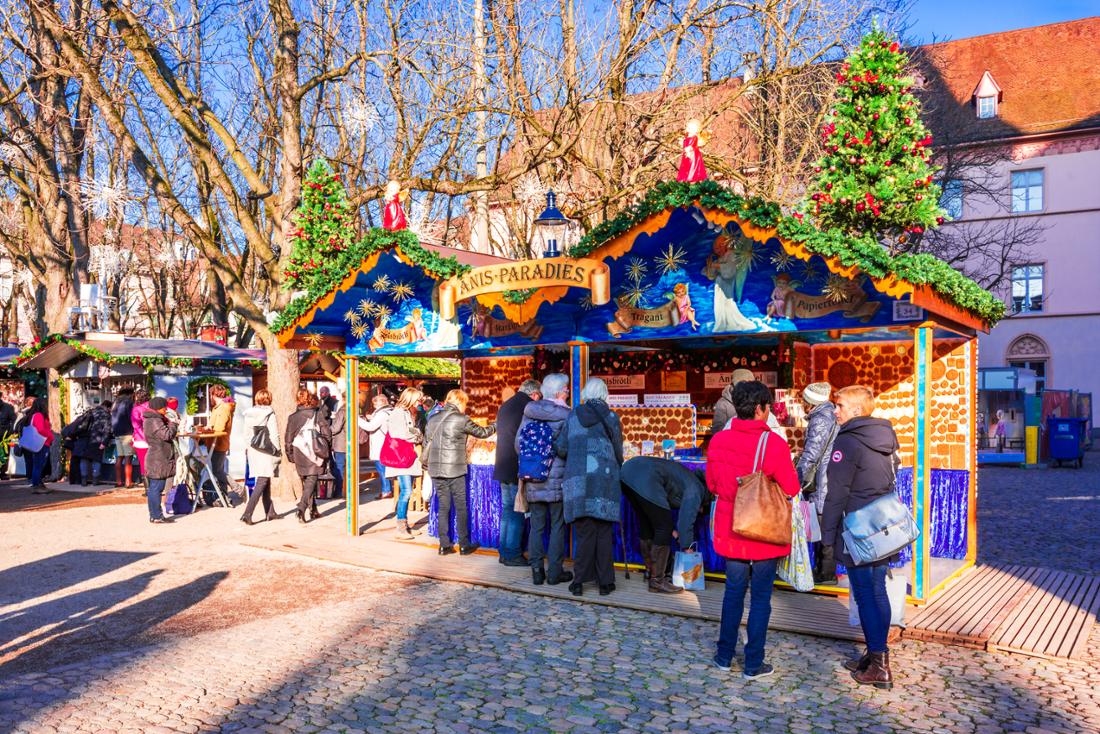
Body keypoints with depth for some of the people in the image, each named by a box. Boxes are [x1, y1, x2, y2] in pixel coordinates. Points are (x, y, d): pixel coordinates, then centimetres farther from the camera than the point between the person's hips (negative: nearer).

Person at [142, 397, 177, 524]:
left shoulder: (152, 420, 16)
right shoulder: (154, 421, -17)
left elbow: (164, 435, 22)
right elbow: (168, 434, -23)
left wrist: (168, 423, 9)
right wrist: (172, 424, -7)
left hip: (155, 460, 11)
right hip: (158, 460, -11)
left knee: (154, 488, 14)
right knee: (156, 488, -7)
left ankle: (154, 514, 20)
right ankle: (157, 516, -4)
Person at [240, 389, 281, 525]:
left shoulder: (248, 414, 6)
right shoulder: (269, 414, -10)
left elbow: (247, 434, 10)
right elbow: (274, 435, -10)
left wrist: (247, 448, 18)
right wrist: (277, 451, -3)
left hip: (253, 451, 6)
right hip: (266, 451, -6)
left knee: (266, 482, 16)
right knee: (262, 482, -5)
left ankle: (270, 512, 23)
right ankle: (247, 514, -15)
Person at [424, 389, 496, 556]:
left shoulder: (433, 419, 9)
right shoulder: (461, 419, -8)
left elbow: (426, 444, 13)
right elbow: (481, 432, 3)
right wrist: (496, 425, 20)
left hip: (436, 470, 5)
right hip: (455, 470, -5)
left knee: (443, 507, 11)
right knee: (461, 508, 6)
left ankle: (444, 545, 11)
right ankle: (464, 545, 11)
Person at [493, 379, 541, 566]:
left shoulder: (504, 406, 13)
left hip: (502, 467, 8)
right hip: (518, 468, -8)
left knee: (507, 509, 14)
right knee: (517, 511, -1)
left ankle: (504, 552, 18)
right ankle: (513, 554, 1)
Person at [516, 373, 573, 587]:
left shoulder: (529, 410, 3)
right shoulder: (565, 414, -9)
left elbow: (518, 441, 4)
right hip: (557, 479, -4)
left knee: (536, 526, 10)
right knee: (557, 526, 6)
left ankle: (536, 571, 13)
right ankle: (554, 572, 9)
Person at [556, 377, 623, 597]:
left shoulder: (573, 416, 7)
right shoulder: (611, 417, 4)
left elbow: (560, 448, 3)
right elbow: (618, 451, 8)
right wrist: (616, 469, 27)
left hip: (578, 480, 1)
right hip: (605, 478, -1)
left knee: (584, 531, 5)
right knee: (604, 531, 6)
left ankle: (579, 581, 7)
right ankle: (605, 582, 10)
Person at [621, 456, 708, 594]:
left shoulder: (688, 480, 32)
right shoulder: (696, 490, 7)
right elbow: (686, 520, 0)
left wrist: (671, 530, 31)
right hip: (645, 479, -10)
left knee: (646, 523, 22)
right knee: (664, 529, 1)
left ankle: (650, 571, 34)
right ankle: (657, 581, 4)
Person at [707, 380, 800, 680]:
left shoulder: (718, 441, -3)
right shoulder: (774, 444, -17)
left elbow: (712, 484, 7)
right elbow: (791, 489, -11)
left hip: (730, 530, 4)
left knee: (733, 591, 18)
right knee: (761, 597, 8)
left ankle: (725, 655, 26)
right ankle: (753, 663, 16)